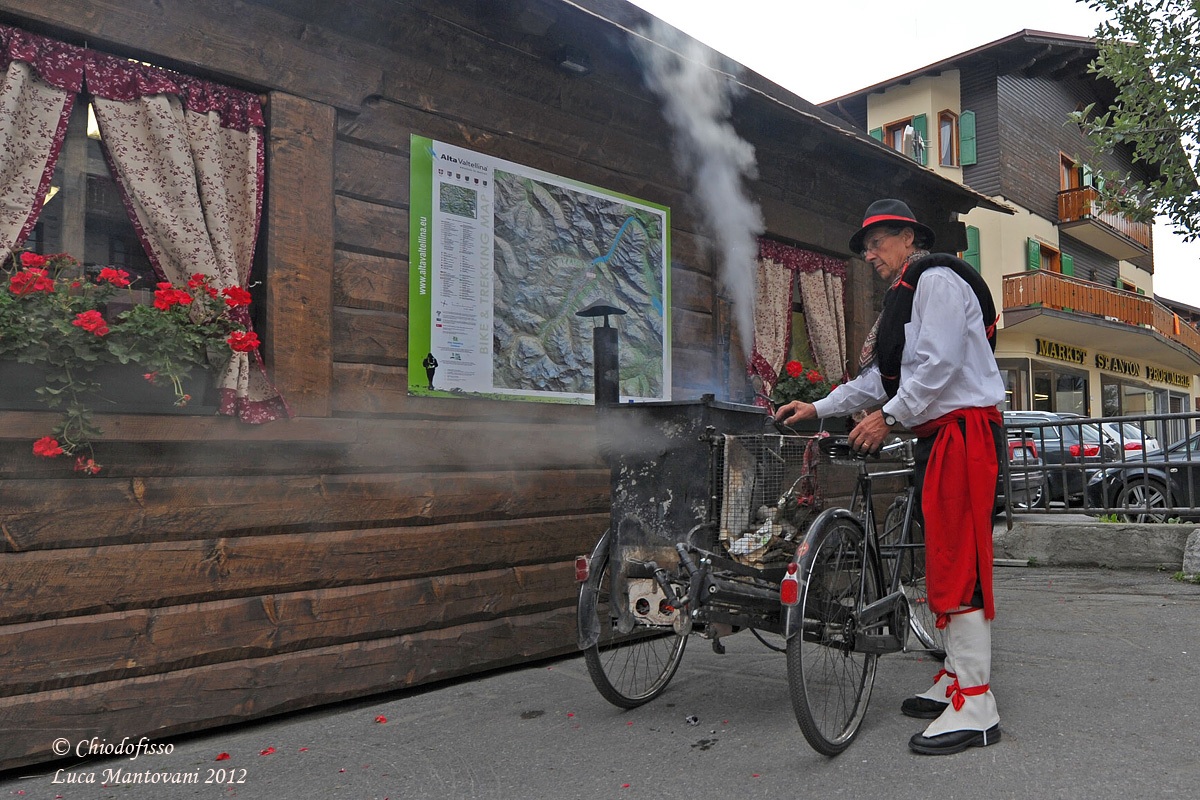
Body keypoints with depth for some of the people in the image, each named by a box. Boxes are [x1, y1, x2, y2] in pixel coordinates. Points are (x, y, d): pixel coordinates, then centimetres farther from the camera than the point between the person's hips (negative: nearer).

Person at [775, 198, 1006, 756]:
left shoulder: (937, 280, -7)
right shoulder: (906, 296, 25)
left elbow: (940, 364, -19)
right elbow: (880, 376, 21)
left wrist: (888, 417, -15)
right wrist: (818, 408, 13)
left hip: (963, 431, -11)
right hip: (938, 435, 11)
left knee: (958, 562, -12)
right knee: (943, 560, 12)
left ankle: (976, 708, -8)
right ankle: (956, 680, 22)